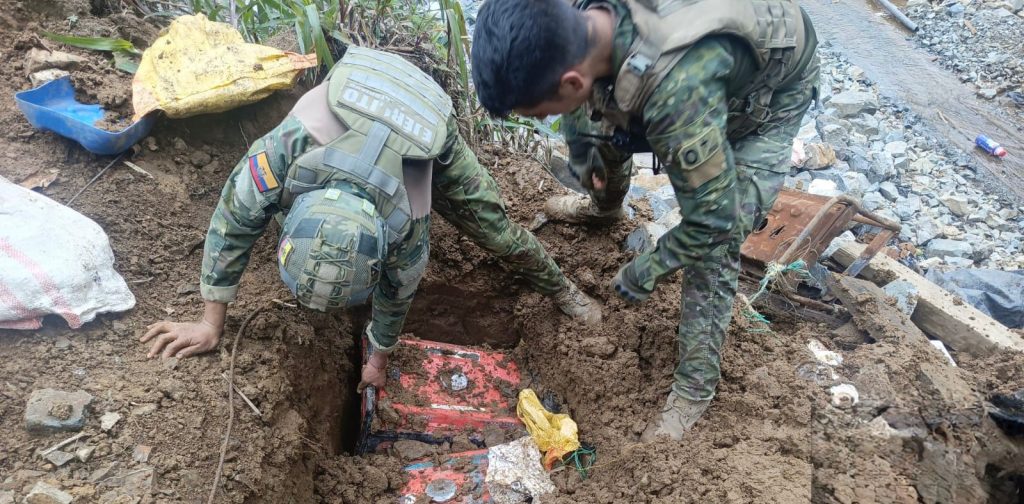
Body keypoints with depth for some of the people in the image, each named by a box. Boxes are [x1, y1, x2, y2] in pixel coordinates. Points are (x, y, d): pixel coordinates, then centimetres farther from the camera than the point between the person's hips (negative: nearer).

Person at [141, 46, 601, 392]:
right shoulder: (285, 149, -45)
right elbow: (233, 221, -26)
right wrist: (210, 322, -20)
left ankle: (559, 287, 22)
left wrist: (378, 362, 2)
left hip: (428, 136, -2)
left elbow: (395, 296, -18)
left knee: (493, 226, -1)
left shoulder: (407, 227, -40)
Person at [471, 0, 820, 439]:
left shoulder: (677, 92, -49)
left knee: (715, 241, -15)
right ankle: (604, 206, 47)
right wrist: (586, 159, 0)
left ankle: (696, 385, 5)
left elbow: (713, 218, -35)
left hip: (772, 90, -6)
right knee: (598, 119, 13)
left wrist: (645, 272, -20)